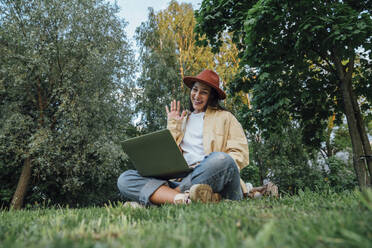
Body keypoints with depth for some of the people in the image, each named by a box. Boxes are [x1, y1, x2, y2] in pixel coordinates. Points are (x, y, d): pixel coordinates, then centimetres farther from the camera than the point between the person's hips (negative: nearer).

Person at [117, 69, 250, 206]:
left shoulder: (225, 117, 19)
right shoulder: (182, 120, 28)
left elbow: (241, 154, 5)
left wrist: (219, 164, -14)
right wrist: (172, 125, 15)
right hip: (183, 181, 3)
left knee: (221, 160, -38)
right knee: (125, 179, -16)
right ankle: (185, 198, -37)